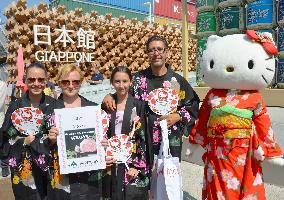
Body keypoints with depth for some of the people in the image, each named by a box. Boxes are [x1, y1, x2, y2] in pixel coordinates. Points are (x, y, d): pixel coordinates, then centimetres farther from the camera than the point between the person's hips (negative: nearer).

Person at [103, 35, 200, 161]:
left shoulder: (178, 80, 0)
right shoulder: (139, 78, 3)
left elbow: (193, 106, 5)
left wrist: (178, 116, -10)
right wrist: (110, 96, -9)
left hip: (171, 141, 0)